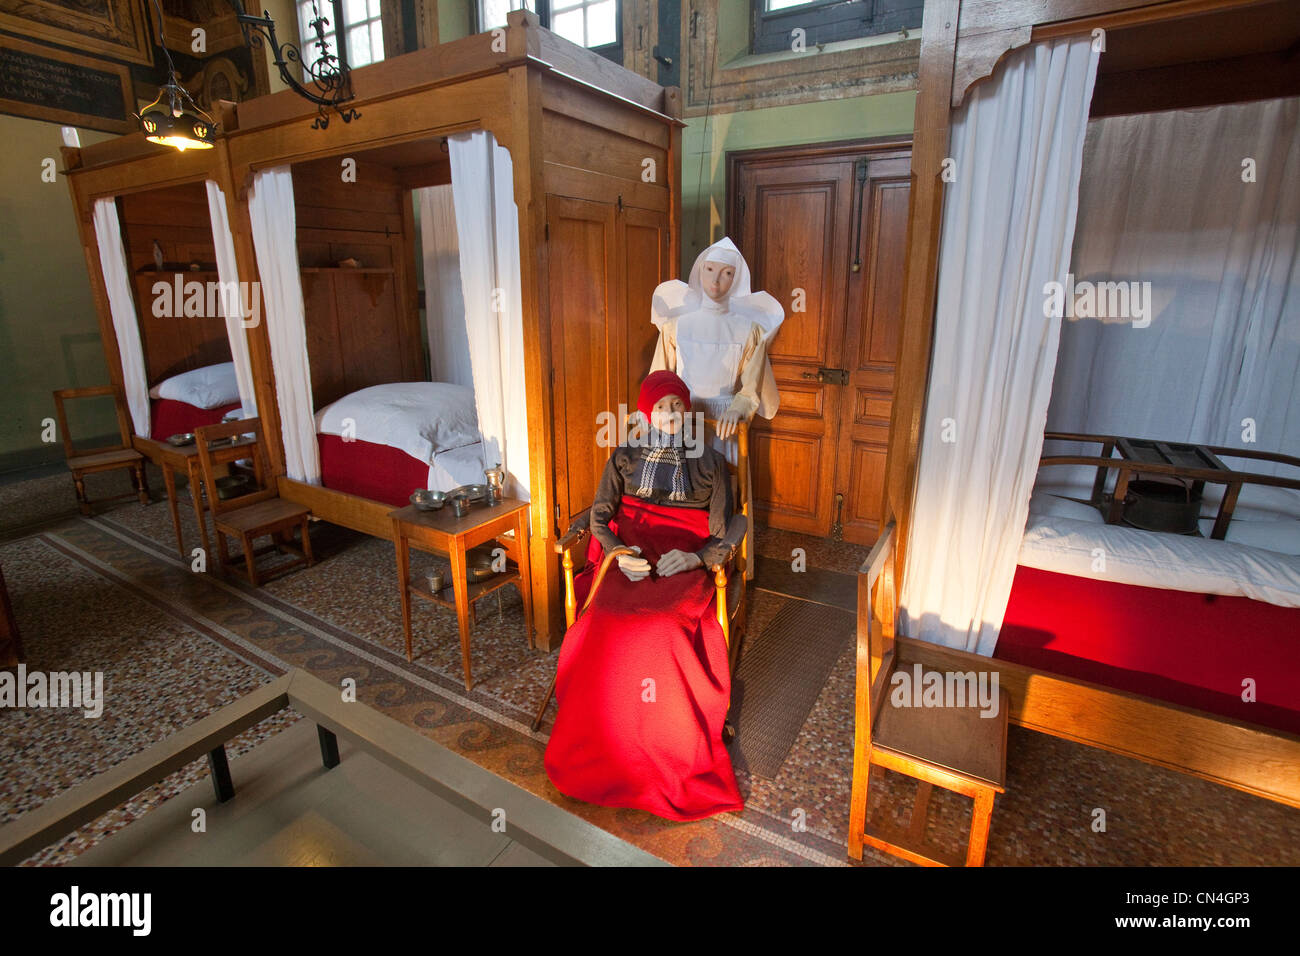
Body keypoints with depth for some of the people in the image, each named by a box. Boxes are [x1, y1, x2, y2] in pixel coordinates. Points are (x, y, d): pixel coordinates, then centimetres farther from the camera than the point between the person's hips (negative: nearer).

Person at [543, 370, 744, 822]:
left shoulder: (710, 462, 12)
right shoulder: (625, 457, 16)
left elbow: (721, 537, 8)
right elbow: (600, 516, 9)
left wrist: (695, 557, -13)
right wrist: (619, 554, -11)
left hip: (684, 563, -1)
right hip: (629, 558, 2)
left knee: (666, 628, -32)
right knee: (607, 622, -29)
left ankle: (675, 757, -17)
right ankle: (602, 747, -14)